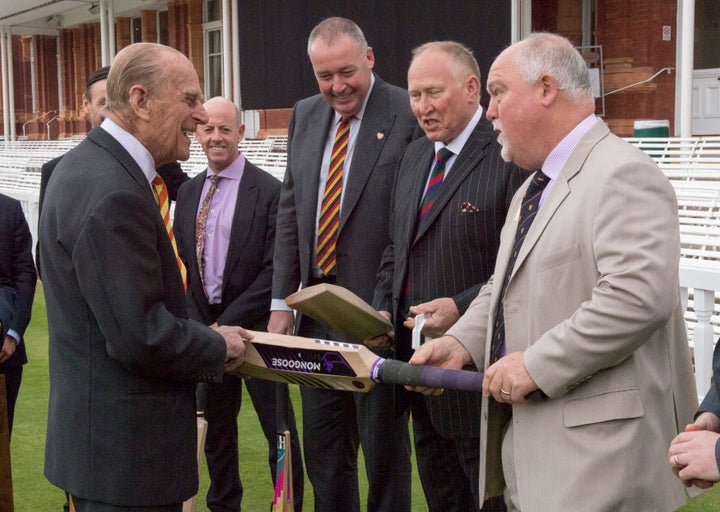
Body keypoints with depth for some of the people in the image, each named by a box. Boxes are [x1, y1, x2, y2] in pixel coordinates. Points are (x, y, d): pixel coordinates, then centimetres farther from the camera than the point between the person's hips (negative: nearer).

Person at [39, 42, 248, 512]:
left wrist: (205, 337, 7)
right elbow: (140, 335, -25)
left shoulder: (92, 166, 8)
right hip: (125, 450, -10)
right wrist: (219, 349, -9)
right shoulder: (111, 192, -23)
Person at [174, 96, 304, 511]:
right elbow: (183, 263, 10)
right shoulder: (188, 194, 8)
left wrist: (229, 322, -14)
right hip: (206, 328, 5)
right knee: (216, 427, 15)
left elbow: (276, 270, -13)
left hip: (255, 328, -5)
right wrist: (198, 322, -3)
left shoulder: (269, 191, -10)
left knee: (278, 428, 4)